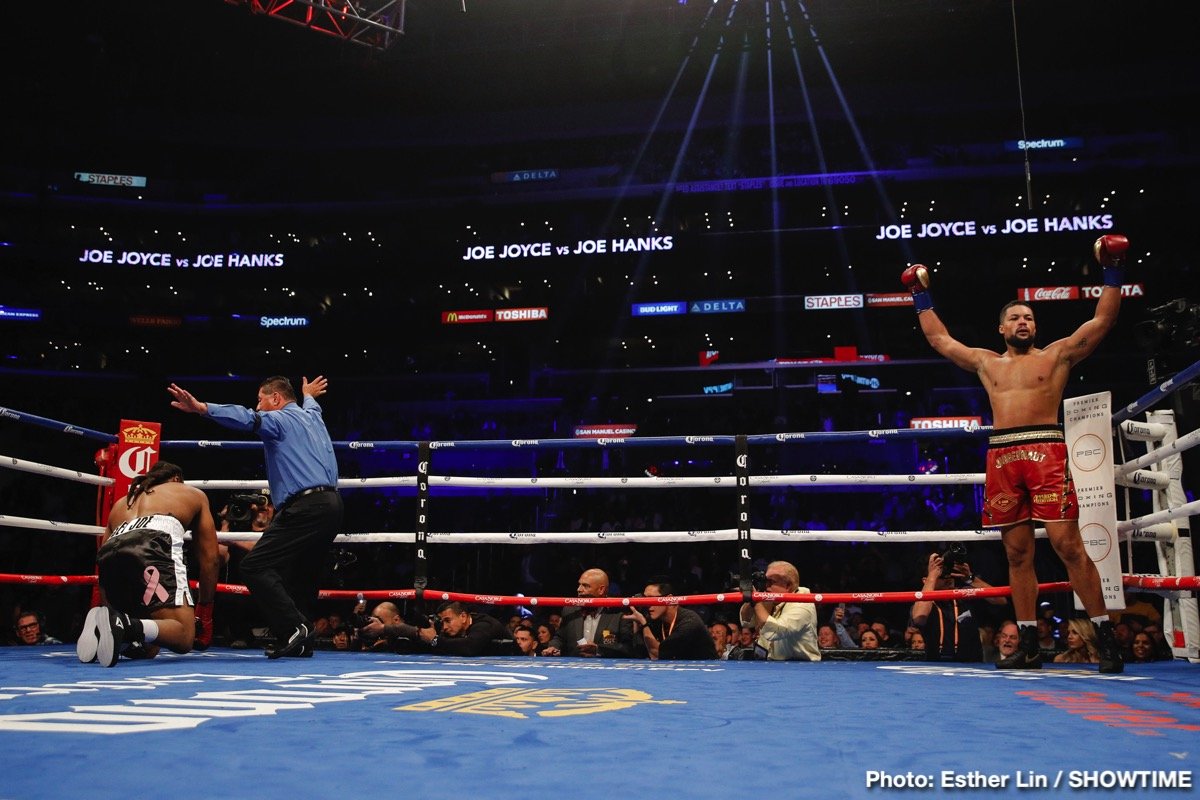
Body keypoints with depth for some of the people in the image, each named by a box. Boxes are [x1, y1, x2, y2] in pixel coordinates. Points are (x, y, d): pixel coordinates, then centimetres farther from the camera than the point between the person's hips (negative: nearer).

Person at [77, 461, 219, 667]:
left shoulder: (121, 502, 42)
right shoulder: (194, 494, 33)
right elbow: (209, 559, 27)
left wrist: (108, 608, 39)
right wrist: (204, 610, 31)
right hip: (153, 546, -5)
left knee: (147, 647, 16)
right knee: (184, 636, -8)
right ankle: (123, 626, -36)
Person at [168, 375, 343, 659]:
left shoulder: (280, 419, 1)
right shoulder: (311, 416, 26)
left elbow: (248, 418, -19)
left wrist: (202, 408, -31)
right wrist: (308, 395, 75)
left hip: (305, 506, -9)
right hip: (332, 505, 10)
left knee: (255, 566, -12)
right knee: (301, 575, 13)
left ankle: (292, 628, -20)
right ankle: (301, 641, 8)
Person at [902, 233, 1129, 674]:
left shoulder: (1057, 354, 14)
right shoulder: (986, 362, 22)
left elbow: (1103, 319, 10)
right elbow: (938, 338, 29)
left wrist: (1113, 270, 6)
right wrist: (920, 295, 31)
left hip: (1046, 451, -3)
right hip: (1001, 456, 3)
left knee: (1067, 544, -11)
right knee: (1017, 553, 4)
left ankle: (1106, 636, -3)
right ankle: (1029, 645, 8)